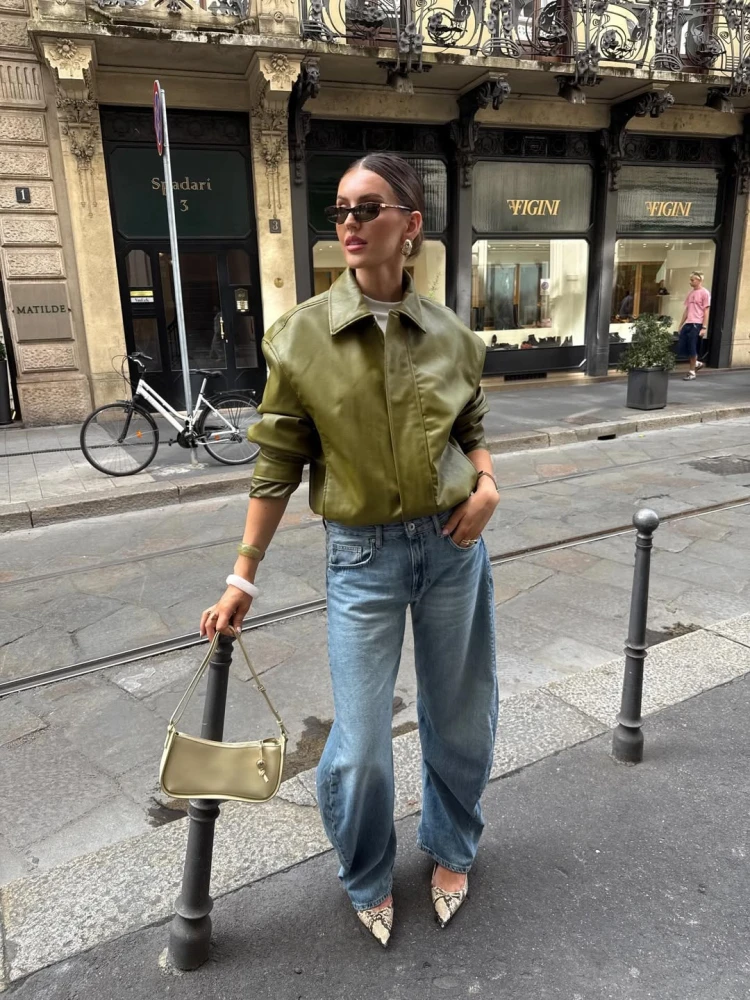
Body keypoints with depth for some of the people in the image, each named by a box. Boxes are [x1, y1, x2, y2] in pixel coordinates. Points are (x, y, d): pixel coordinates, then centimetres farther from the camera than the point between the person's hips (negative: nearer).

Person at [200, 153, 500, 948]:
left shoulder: (449, 334, -2)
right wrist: (243, 576, -3)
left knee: (461, 719, 17)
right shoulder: (300, 336, -8)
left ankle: (450, 848, 48)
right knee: (360, 749, 4)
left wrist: (487, 484, -8)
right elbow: (278, 464, -4)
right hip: (362, 555, -2)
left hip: (453, 546, 3)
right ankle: (368, 879, 38)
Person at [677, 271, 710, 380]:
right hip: (687, 324, 7)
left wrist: (704, 327, -13)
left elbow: (706, 311, -7)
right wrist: (681, 325, 18)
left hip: (697, 324, -7)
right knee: (681, 348, 3)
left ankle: (692, 372, 9)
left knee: (692, 349, -4)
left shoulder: (705, 293, -4)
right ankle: (696, 363, 25)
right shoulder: (690, 292, 17)